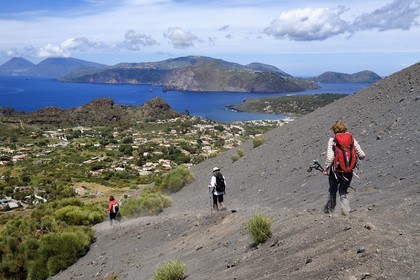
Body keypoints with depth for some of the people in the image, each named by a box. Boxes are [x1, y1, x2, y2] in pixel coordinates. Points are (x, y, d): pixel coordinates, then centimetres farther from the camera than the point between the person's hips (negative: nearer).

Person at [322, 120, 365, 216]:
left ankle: (330, 209, 35)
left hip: (336, 171, -2)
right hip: (349, 172, 2)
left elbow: (330, 157, -19)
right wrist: (355, 157, 18)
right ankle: (345, 210, 2)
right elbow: (362, 155, -3)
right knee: (343, 191, 20)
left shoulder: (332, 140, -10)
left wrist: (325, 169, -8)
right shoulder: (352, 138, -2)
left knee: (332, 191, 21)